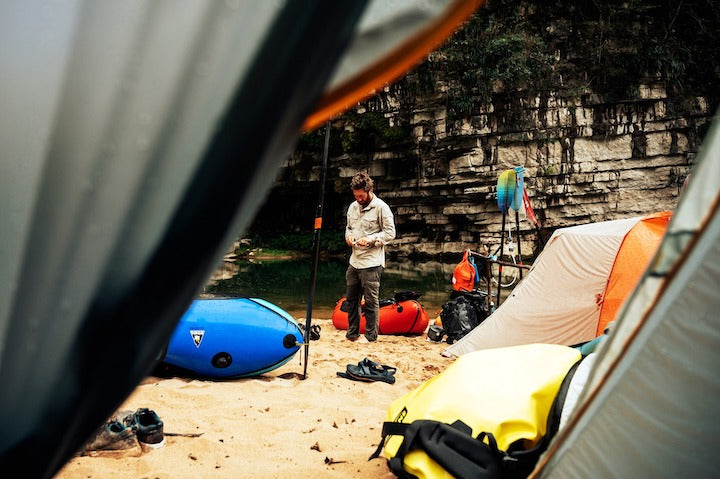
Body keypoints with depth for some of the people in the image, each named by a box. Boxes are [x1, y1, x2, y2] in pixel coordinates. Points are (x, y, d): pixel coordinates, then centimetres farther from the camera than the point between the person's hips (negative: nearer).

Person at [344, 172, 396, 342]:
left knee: (371, 301, -2)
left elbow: (390, 232, -9)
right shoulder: (353, 207, 12)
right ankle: (352, 334, 26)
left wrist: (370, 240, -19)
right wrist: (348, 235, 2)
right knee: (352, 298, 14)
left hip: (371, 263, -7)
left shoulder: (381, 207, -9)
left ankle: (371, 338, 8)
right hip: (354, 261, 7)